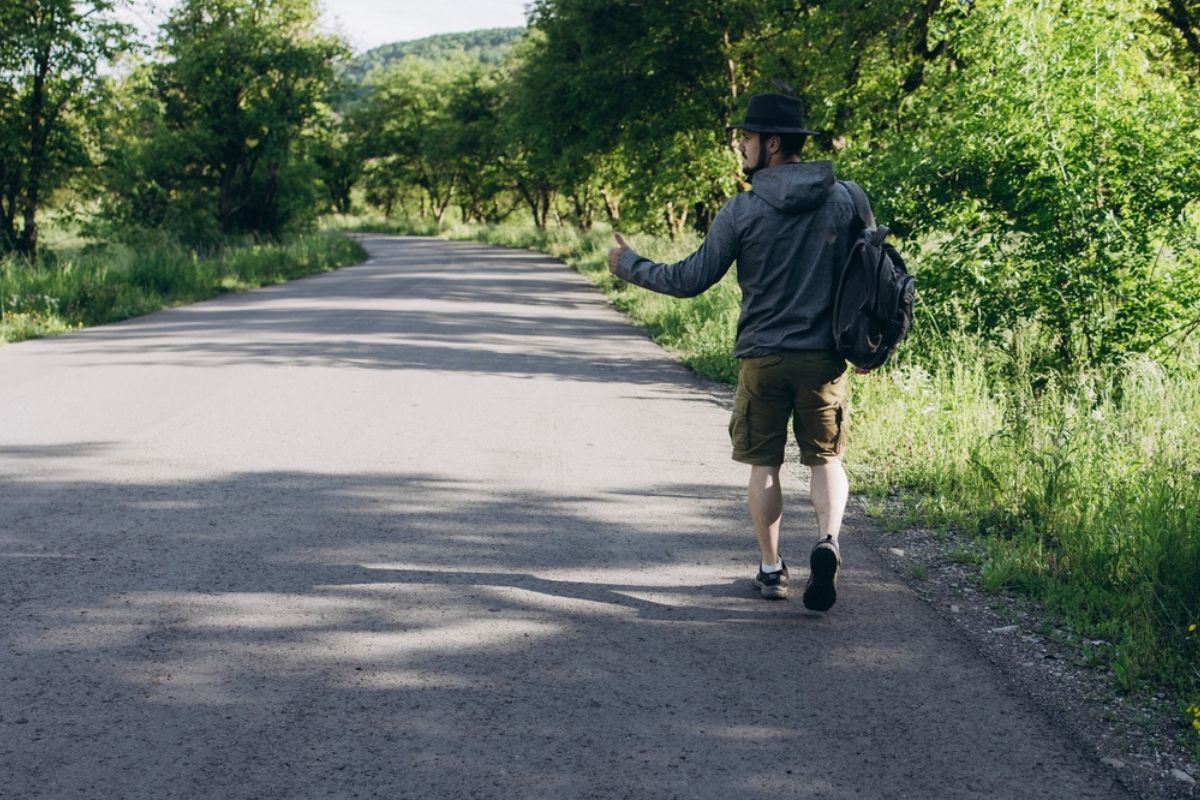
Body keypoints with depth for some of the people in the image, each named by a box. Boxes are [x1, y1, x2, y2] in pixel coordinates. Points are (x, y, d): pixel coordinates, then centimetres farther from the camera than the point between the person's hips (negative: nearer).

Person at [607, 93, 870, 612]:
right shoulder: (843, 200, -1)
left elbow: (691, 279, -4)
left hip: (762, 359, -2)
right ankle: (828, 540, -13)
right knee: (826, 459, 12)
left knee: (763, 465, 11)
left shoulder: (742, 211, -9)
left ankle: (771, 569, 15)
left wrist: (630, 267, 10)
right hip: (824, 357, 2)